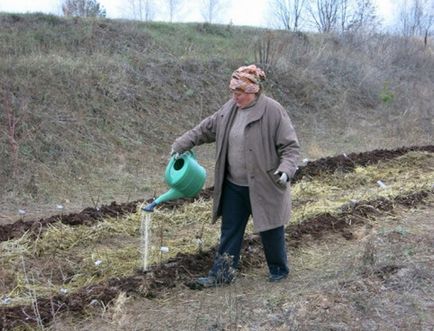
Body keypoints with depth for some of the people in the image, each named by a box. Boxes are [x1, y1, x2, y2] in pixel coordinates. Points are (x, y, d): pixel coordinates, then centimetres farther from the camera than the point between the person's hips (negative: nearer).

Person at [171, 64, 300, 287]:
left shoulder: (273, 111, -16)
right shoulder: (229, 109, 2)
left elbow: (290, 146, -14)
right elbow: (205, 129, 14)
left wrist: (286, 169, -28)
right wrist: (181, 145, 12)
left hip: (263, 186, -5)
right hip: (233, 186, 6)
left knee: (270, 229, 11)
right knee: (229, 230, 12)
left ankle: (279, 269, 32)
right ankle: (222, 273, 22)